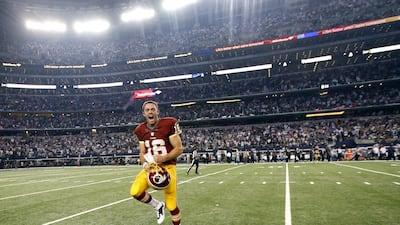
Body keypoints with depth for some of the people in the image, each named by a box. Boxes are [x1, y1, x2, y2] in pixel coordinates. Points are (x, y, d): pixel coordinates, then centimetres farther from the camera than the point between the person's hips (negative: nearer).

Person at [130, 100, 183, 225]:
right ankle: (158, 206, 13)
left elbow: (178, 149, -10)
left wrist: (162, 158, -24)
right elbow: (142, 153, 9)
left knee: (171, 204, -1)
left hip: (167, 167, -4)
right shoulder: (141, 130, 5)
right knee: (135, 192, -17)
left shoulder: (169, 124, -12)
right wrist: (145, 164, -12)